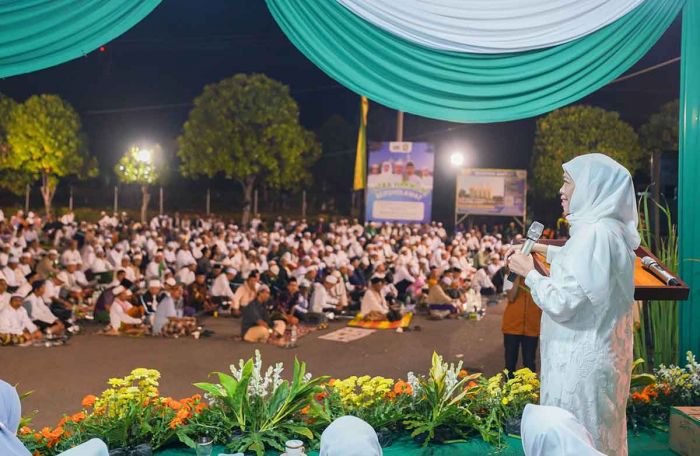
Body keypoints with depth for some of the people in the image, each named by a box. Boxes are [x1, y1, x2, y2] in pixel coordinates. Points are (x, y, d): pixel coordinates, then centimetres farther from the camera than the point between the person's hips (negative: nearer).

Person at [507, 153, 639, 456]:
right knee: (597, 431, 21)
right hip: (601, 352, 10)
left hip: (580, 358, -10)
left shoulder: (595, 234, -24)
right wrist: (542, 250, 26)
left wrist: (529, 272, -10)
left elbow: (561, 303, -25)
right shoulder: (611, 229, 8)